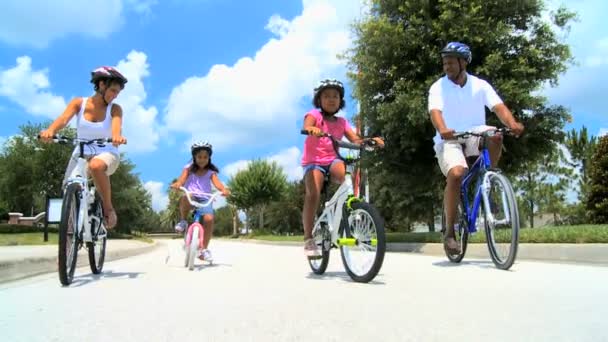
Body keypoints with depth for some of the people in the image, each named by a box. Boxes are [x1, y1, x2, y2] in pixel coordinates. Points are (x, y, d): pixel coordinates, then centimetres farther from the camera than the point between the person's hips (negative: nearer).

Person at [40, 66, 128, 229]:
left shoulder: (115, 109, -6)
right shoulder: (79, 103, -3)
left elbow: (116, 124, -26)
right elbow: (63, 119, -20)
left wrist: (117, 136, -51)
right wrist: (50, 130, -43)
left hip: (106, 153, -3)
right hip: (81, 153, 3)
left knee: (96, 166, -37)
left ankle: (108, 208, -18)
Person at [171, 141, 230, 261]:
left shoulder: (210, 172, 8)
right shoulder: (189, 168, 9)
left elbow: (216, 182, -10)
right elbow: (182, 179, -9)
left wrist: (223, 189, -32)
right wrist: (177, 184, -33)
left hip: (205, 199, 1)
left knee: (209, 218, -26)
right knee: (185, 197, -38)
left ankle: (204, 249, -11)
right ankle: (183, 221, -9)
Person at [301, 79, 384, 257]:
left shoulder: (341, 122, 11)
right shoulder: (314, 115, -1)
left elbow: (355, 139, -1)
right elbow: (306, 126, -24)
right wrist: (312, 129, -49)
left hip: (333, 160, 3)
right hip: (314, 161, -3)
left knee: (348, 173, -32)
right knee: (313, 194, -27)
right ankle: (308, 239, -16)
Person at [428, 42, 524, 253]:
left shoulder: (480, 85, 3)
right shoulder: (438, 87, -2)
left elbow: (498, 107, -11)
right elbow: (435, 111, -20)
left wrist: (512, 124, -33)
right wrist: (442, 130, -43)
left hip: (474, 134, 2)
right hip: (449, 139, -2)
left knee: (495, 135, -32)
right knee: (456, 174, -30)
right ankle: (449, 232, -17)